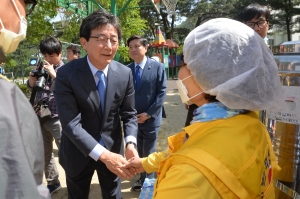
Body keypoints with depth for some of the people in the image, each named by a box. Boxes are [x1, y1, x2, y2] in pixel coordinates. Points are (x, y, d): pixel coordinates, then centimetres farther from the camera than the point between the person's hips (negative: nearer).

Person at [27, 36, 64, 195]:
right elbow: (31, 88, 15)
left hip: (57, 118, -6)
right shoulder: (42, 67, 8)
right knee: (45, 153, 16)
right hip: (41, 117, 6)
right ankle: (52, 182, 32)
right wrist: (32, 77, -6)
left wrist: (54, 74, -21)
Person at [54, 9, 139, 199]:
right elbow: (71, 123, -25)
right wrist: (103, 155, -32)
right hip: (78, 153, -2)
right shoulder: (67, 74, -21)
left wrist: (131, 144, -21)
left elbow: (129, 114, -3)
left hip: (113, 148, 2)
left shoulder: (125, 74, -11)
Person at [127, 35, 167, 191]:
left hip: (150, 119, -3)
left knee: (148, 153, 8)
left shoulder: (158, 67, -5)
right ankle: (143, 177, 34)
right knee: (138, 152, 14)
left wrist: (148, 114, -13)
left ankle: (149, 180, 29)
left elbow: (161, 92, -9)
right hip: (133, 118, 3)